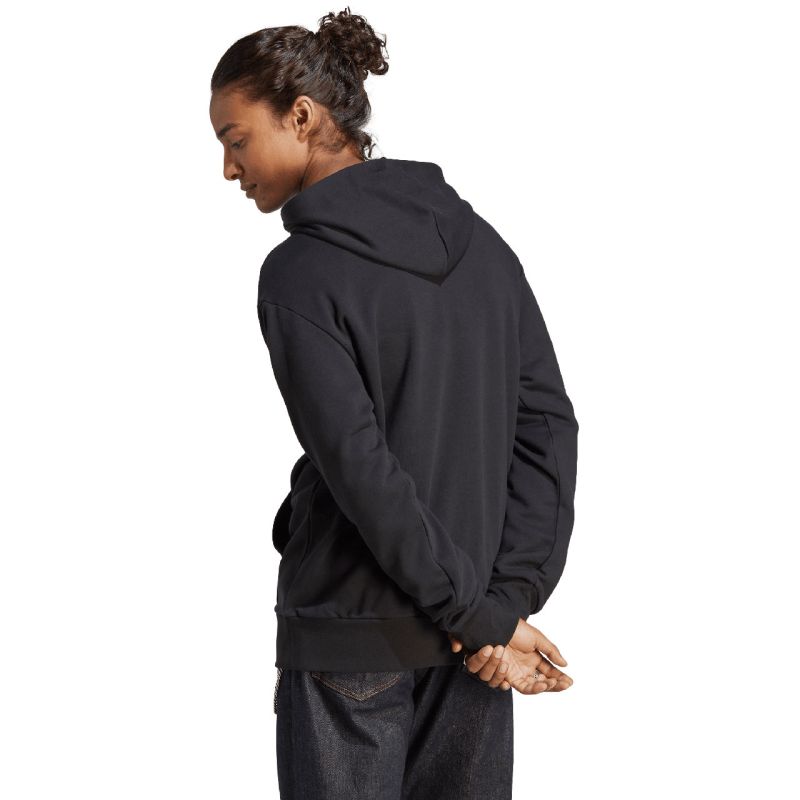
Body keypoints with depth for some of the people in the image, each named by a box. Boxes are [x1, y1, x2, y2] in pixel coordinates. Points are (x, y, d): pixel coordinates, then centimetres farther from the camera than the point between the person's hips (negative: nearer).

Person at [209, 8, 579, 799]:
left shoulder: (300, 273, -14)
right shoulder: (478, 241, 4)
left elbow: (362, 470, -19)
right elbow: (548, 422, 0)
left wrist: (482, 613, -13)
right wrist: (509, 598, -5)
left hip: (352, 636, -5)